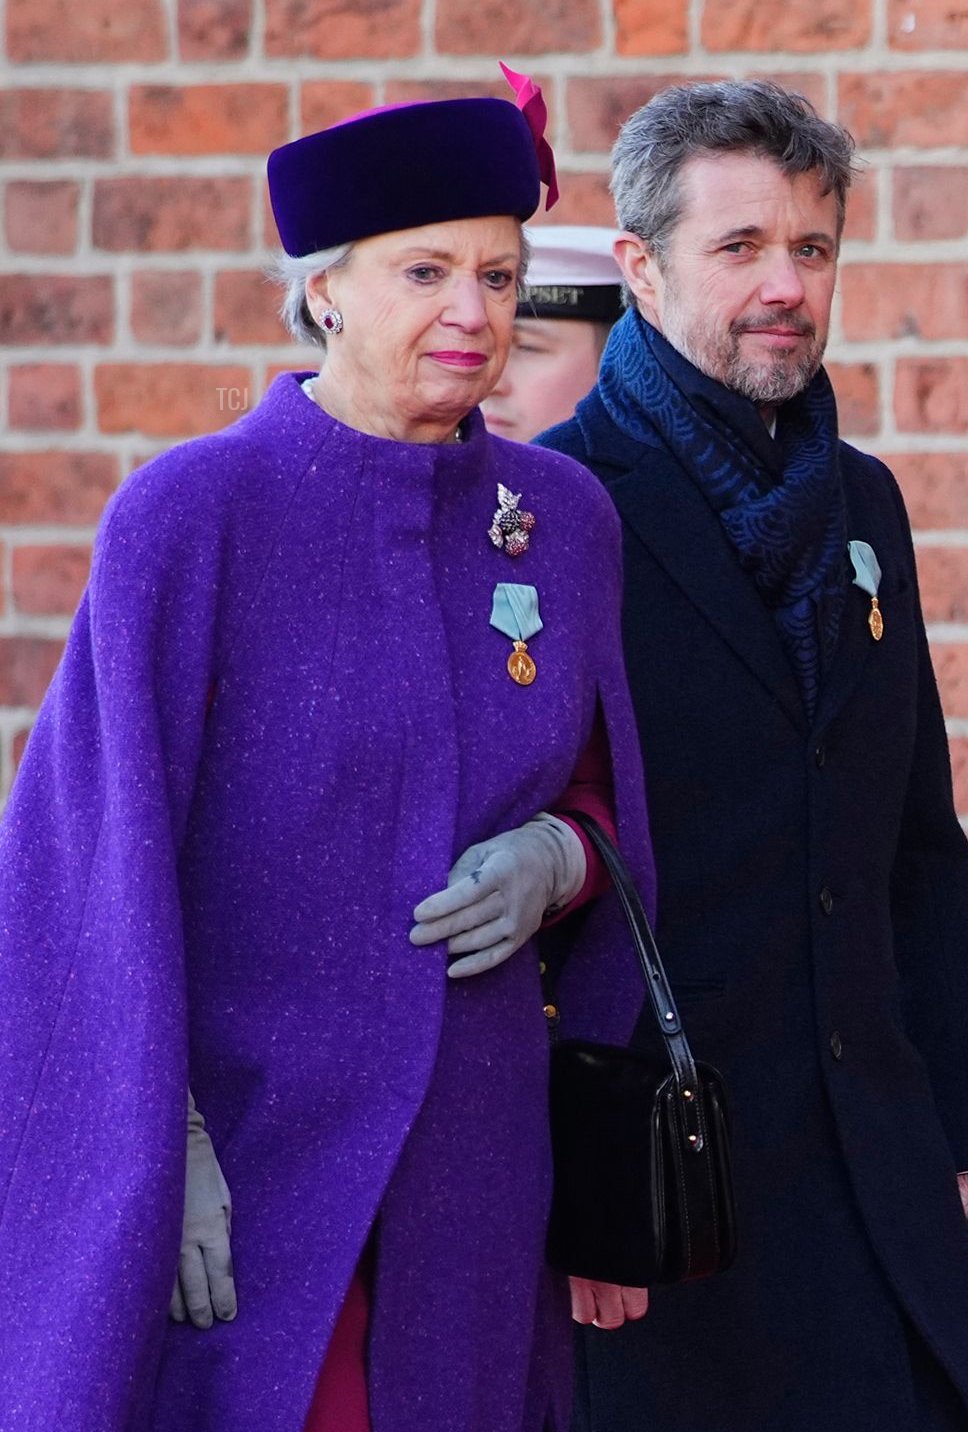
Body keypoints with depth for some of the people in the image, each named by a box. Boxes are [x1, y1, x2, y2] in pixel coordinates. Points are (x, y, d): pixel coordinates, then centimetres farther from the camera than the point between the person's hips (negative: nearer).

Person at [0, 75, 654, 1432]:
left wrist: (554, 858, -8)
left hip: (475, 1156, 4)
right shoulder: (189, 514, -10)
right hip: (240, 1140, -4)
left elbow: (606, 792, 15)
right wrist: (164, 1146, -16)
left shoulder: (561, 519, 4)